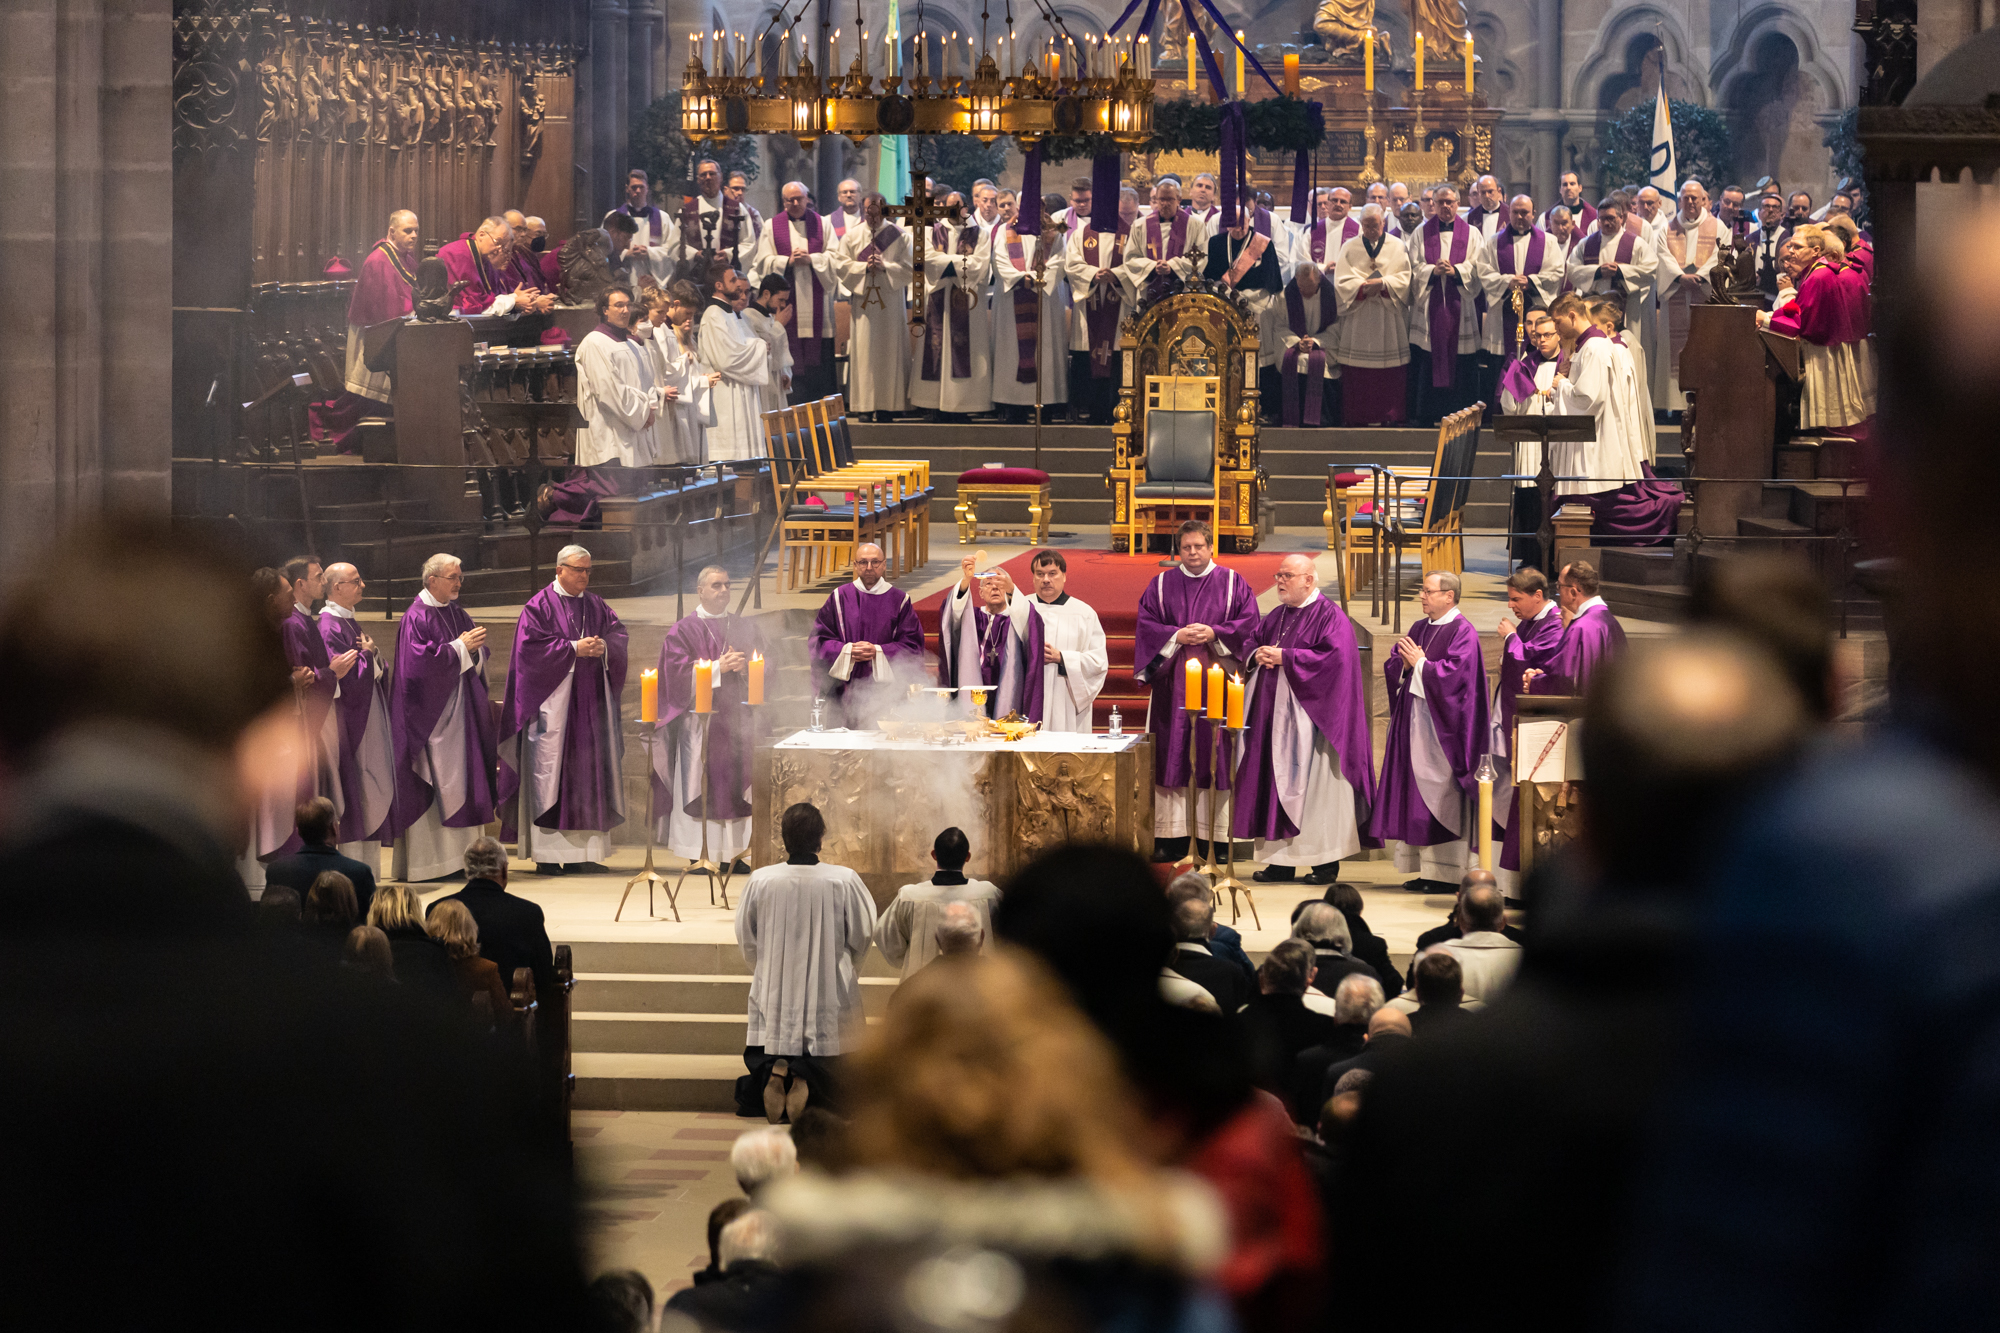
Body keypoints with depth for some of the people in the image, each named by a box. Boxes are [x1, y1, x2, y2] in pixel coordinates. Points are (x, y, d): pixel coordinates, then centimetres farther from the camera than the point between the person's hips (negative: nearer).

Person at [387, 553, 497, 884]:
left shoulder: (457, 614, 14)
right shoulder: (416, 617, -9)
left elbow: (478, 657, 16)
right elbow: (420, 661, -20)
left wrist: (475, 647, -7)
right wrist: (460, 647, -16)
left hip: (458, 710, 8)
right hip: (429, 715, -8)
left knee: (459, 781, 5)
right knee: (431, 785, -8)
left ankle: (458, 855, 8)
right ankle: (427, 859, -7)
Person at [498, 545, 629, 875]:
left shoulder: (597, 606, 15)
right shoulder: (539, 606, -2)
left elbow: (620, 634, 10)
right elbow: (531, 646, -11)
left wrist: (604, 646, -11)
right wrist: (574, 649, -15)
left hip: (591, 703, 6)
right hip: (552, 701, -6)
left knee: (589, 770, 2)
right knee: (550, 773, -7)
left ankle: (581, 853, 5)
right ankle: (547, 856, -7)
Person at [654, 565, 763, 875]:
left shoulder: (744, 627, 15)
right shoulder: (683, 630, 4)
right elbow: (679, 673, -7)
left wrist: (744, 666, -10)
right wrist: (719, 667, -14)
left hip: (736, 718, 4)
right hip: (699, 718, -4)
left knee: (736, 785, -1)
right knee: (699, 785, -7)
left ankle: (734, 854, 2)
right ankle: (698, 856, -5)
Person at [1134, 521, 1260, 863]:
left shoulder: (1233, 584, 7)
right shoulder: (1161, 586, 11)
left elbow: (1248, 623, 1)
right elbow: (1146, 626, 5)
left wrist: (1214, 634, -13)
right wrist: (1177, 637, -11)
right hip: (1173, 683, 1)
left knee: (1213, 755, -3)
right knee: (1172, 755, -2)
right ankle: (1172, 837, -1)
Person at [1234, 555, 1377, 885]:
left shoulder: (1329, 616, -7)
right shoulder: (1276, 616, 17)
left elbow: (1334, 657, -19)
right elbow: (1251, 644, 23)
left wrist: (1285, 658, -18)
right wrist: (1258, 655, -2)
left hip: (1309, 716, -7)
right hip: (1274, 715, 7)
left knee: (1313, 782, -7)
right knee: (1277, 783, 4)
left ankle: (1327, 863, -2)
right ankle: (1281, 861, 8)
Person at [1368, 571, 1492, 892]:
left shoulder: (1462, 633, -9)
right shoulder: (1419, 629, 16)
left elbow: (1455, 674, -19)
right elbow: (1392, 668, 16)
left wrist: (1421, 664, -11)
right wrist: (1404, 662, -5)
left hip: (1441, 725, -8)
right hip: (1412, 720, 8)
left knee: (1439, 795, -8)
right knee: (1413, 794, 6)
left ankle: (1444, 872, -5)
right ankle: (1422, 867, 9)